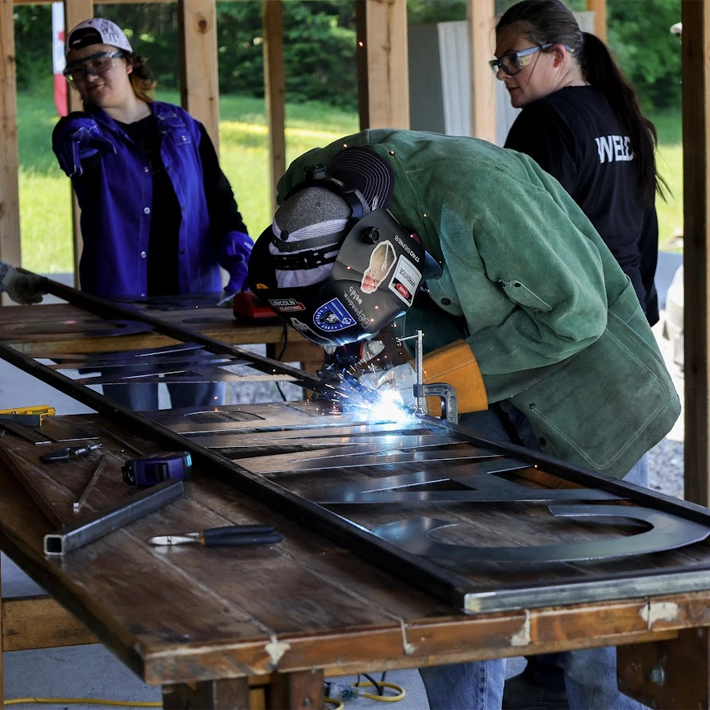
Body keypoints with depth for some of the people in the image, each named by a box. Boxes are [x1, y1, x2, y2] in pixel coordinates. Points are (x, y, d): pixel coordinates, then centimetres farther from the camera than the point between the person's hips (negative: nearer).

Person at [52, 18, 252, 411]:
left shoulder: (182, 126, 9)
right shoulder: (79, 131, 2)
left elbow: (219, 197, 11)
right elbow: (72, 149, -23)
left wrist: (238, 250, -7)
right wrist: (82, 143, -48)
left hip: (195, 293, 2)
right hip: (121, 296, -2)